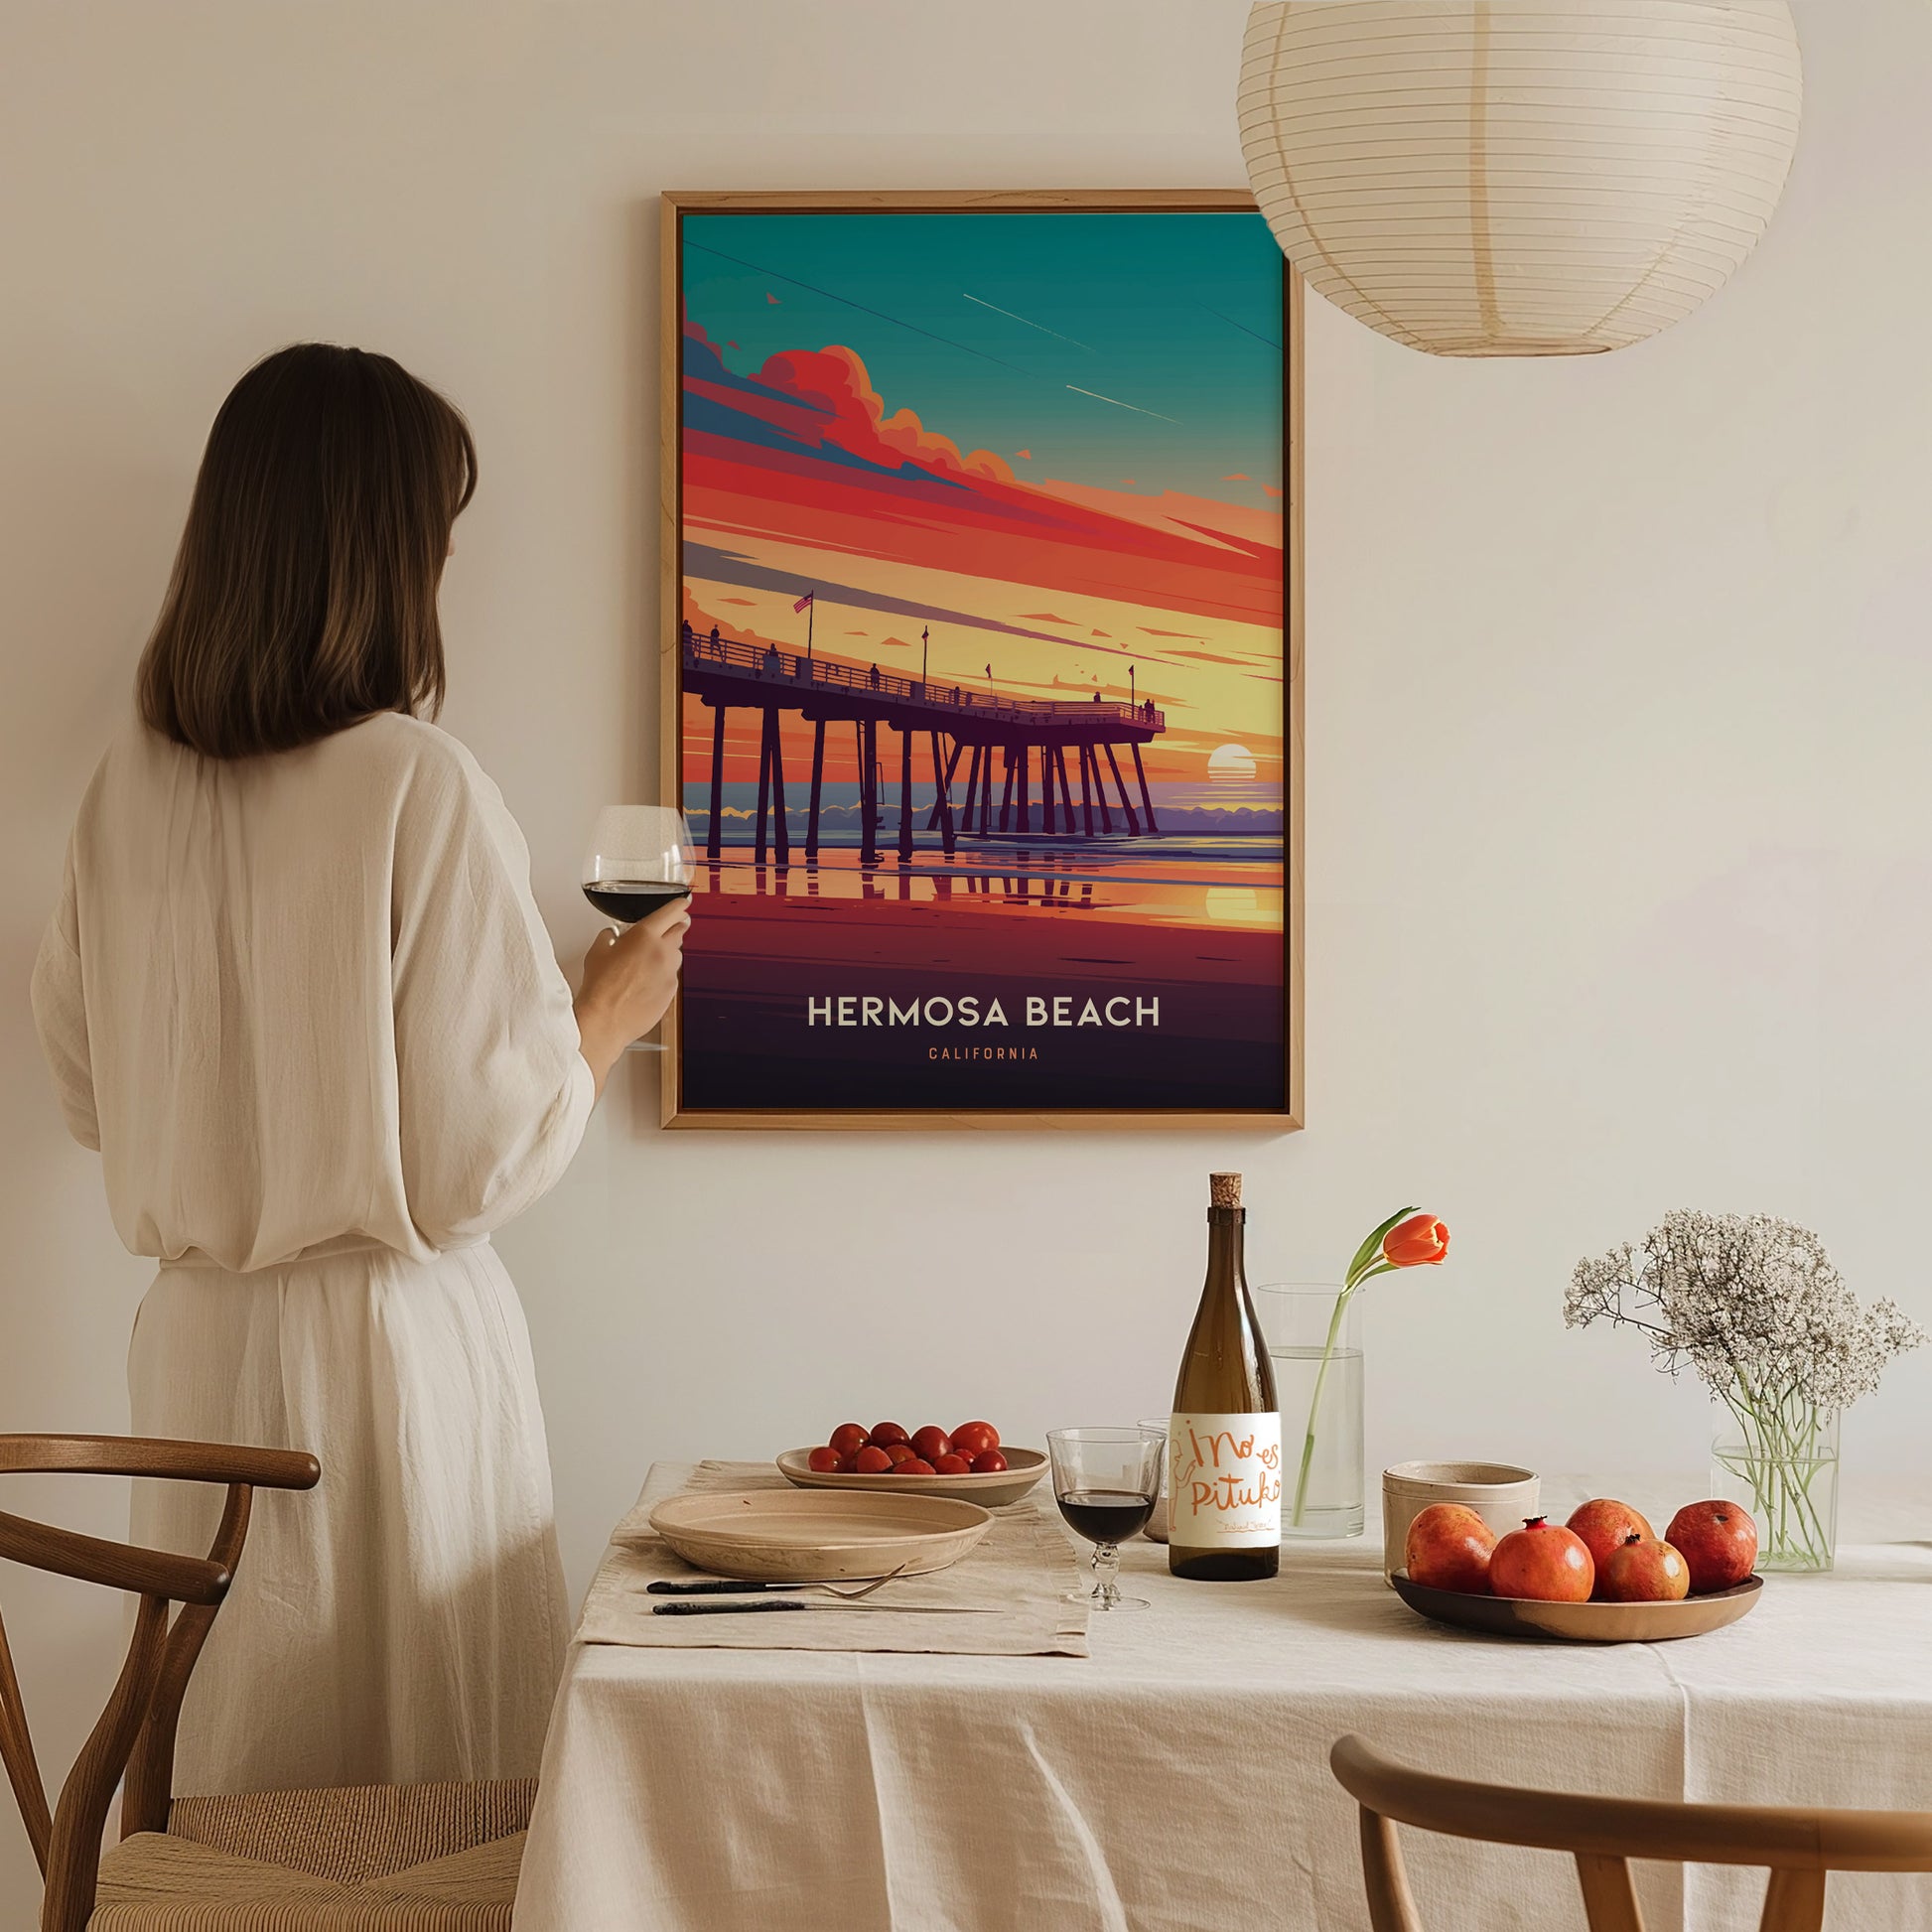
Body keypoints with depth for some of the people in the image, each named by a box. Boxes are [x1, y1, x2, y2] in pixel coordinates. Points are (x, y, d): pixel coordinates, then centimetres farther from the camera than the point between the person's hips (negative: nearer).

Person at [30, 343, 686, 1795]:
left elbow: (90, 1091, 11)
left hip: (196, 1342, 6)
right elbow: (483, 1157, -14)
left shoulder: (133, 784, 0)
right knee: (432, 1811, 7)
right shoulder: (421, 788, -17)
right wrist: (608, 1016, 2)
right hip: (390, 1343, -5)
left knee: (233, 1777, 16)